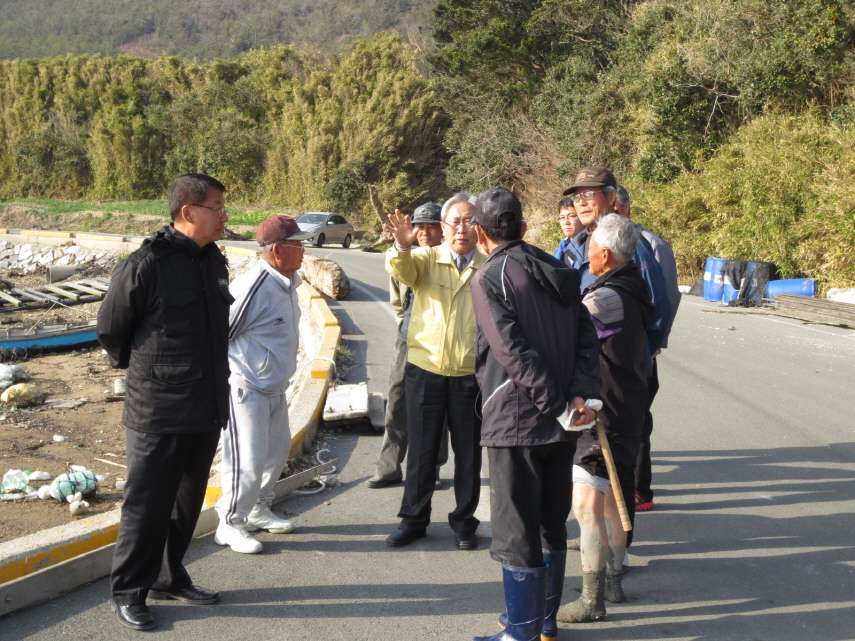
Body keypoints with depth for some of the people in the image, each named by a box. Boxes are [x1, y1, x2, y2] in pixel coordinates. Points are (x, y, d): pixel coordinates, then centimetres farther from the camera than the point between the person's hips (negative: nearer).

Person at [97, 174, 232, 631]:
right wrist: (143, 369, 7)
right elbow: (110, 330, -5)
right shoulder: (146, 265, -16)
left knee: (187, 502, 17)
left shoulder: (214, 261, 7)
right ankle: (128, 592, 19)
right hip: (159, 415, -7)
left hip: (208, 409, 7)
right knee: (147, 506, 4)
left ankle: (168, 578, 32)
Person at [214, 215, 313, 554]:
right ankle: (230, 524, 10)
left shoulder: (288, 283, 5)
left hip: (275, 387, 9)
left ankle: (259, 510, 34)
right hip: (246, 387, -9)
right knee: (248, 459, -4)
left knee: (277, 450, 18)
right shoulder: (252, 288, -25)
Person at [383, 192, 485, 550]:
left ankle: (464, 521, 24)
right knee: (421, 449, 9)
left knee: (468, 451, 9)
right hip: (424, 369, 0)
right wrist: (402, 245, -40)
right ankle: (414, 518, 23)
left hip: (471, 374, 0)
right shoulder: (426, 259, 2)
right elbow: (402, 270, -19)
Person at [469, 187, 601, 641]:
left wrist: (560, 406, -17)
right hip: (560, 426, 7)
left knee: (517, 532, 4)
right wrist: (581, 395, -10)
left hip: (515, 421, -7)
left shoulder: (488, 279, -11)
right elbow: (587, 336, 0)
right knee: (551, 525, 18)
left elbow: (515, 353, -20)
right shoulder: (558, 273, 9)